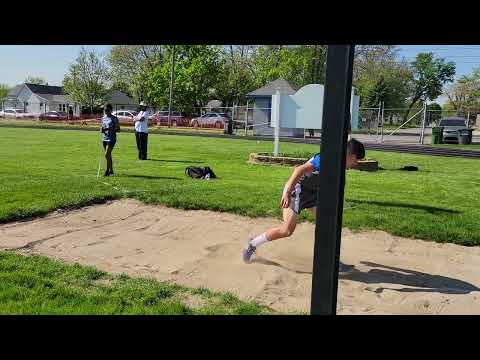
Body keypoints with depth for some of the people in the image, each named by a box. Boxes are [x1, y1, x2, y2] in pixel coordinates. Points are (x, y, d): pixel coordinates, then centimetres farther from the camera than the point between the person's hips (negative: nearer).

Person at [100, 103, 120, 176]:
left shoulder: (114, 118, -7)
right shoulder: (103, 118, 12)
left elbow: (118, 129, -8)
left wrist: (111, 129, -25)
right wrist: (101, 129, -3)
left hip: (111, 139, -6)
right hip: (104, 138, 6)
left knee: (107, 155, -13)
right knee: (108, 155, 12)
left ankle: (107, 170, -4)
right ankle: (111, 170, 20)